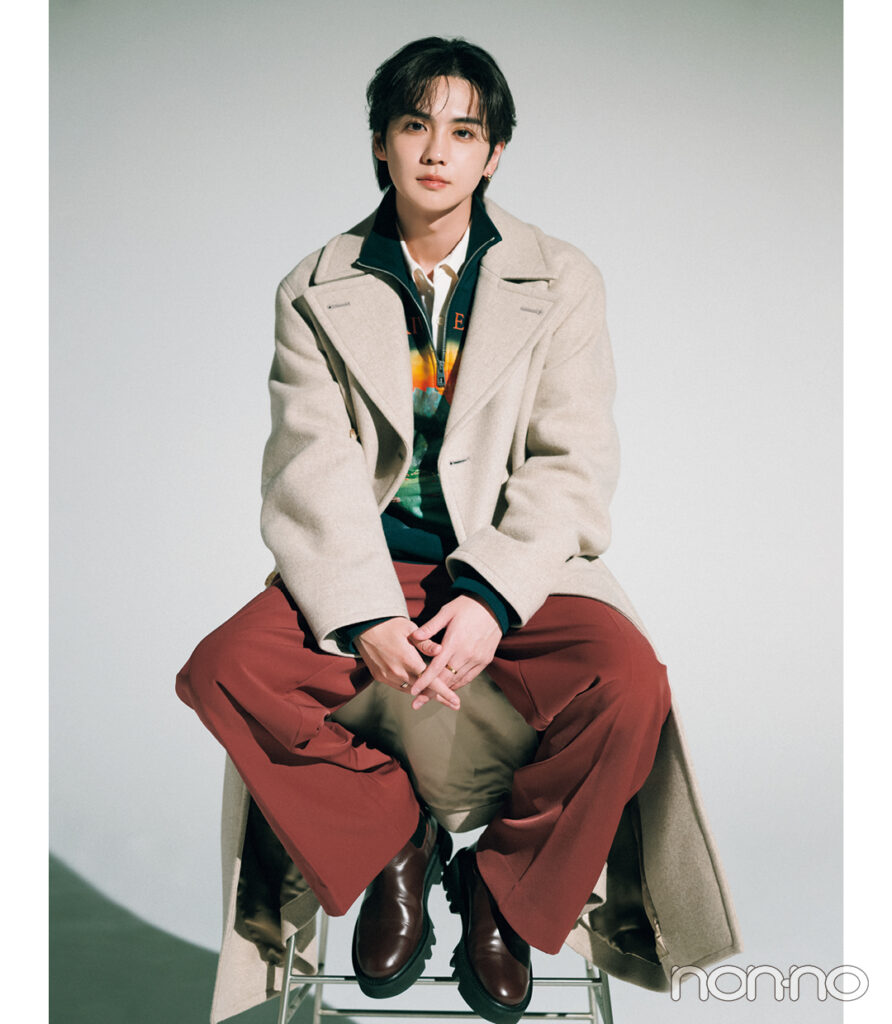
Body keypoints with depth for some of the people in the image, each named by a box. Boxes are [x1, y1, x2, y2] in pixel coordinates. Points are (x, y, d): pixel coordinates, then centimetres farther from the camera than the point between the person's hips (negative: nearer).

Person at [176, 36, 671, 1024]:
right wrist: (365, 617, -20)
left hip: (516, 565, 0)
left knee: (629, 684, -28)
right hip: (364, 566, 1)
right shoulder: (317, 292, 6)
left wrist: (490, 598, -20)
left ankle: (502, 885, 0)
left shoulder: (561, 281, 5)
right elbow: (313, 463, -4)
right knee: (224, 671, -24)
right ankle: (398, 842, 1)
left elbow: (573, 460, -4)